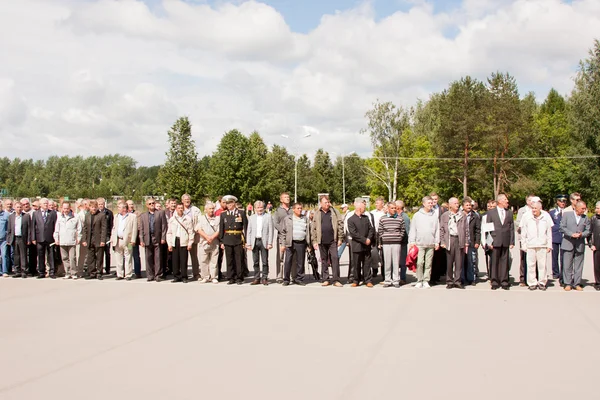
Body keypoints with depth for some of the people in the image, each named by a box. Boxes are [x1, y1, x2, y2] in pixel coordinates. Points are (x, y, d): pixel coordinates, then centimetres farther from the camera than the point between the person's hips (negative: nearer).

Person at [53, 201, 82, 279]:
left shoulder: (75, 217, 0)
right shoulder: (59, 217, 9)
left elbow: (79, 228, 4)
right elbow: (56, 229, 14)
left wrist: (78, 238, 1)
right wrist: (56, 238, 9)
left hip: (72, 241, -3)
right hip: (62, 241, 3)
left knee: (72, 258, -8)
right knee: (65, 258, 7)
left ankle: (74, 273, 0)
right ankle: (67, 273, 14)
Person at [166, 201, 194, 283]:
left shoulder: (188, 218, 3)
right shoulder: (172, 219, 10)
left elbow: (191, 232, 2)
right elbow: (169, 232, 11)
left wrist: (190, 243, -3)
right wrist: (169, 243, 4)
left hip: (184, 242, -2)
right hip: (174, 242, 2)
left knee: (183, 260, -2)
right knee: (175, 260, 4)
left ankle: (184, 277, 5)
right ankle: (176, 276, 12)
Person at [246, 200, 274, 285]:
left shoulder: (268, 217, 2)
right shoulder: (251, 218, 10)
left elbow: (271, 231, -1)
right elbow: (249, 231, 9)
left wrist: (270, 243, -8)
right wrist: (248, 243, 1)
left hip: (264, 241, -2)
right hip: (254, 241, 3)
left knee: (265, 261, 0)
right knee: (256, 262, 6)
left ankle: (264, 278, 8)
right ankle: (257, 278, 13)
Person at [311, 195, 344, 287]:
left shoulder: (334, 212, 3)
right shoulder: (317, 214, 6)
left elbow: (340, 224, 1)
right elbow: (313, 228, 5)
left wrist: (340, 238, -3)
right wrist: (314, 241, 0)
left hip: (333, 240, -1)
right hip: (322, 241, 1)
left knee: (335, 259, -5)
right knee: (324, 260, 8)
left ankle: (336, 280, -1)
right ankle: (325, 279, 16)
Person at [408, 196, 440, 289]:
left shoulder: (435, 215, 9)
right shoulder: (417, 215, 4)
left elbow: (437, 229, 10)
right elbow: (412, 229, 5)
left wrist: (437, 242, 5)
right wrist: (412, 241, -2)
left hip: (431, 244, 2)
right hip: (419, 244, -2)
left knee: (428, 263, 4)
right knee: (419, 263, -6)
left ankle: (426, 281, 12)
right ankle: (419, 281, 2)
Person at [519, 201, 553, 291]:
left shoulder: (546, 216, 2)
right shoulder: (526, 216, 0)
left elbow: (549, 232, 9)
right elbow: (523, 232, 6)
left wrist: (549, 245, 8)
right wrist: (523, 245, 4)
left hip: (542, 245, 0)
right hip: (530, 245, 0)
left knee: (542, 264, 2)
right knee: (531, 265, 1)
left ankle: (542, 282, 15)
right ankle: (532, 283, 11)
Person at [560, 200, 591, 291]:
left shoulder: (586, 218, 10)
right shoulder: (566, 215, 3)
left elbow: (588, 231, 9)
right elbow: (562, 227, -3)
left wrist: (581, 234, -12)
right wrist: (571, 234, -15)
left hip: (580, 245, 2)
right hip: (568, 243, -2)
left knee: (578, 266, 5)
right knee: (567, 265, 0)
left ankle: (577, 284, 12)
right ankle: (568, 284, 6)